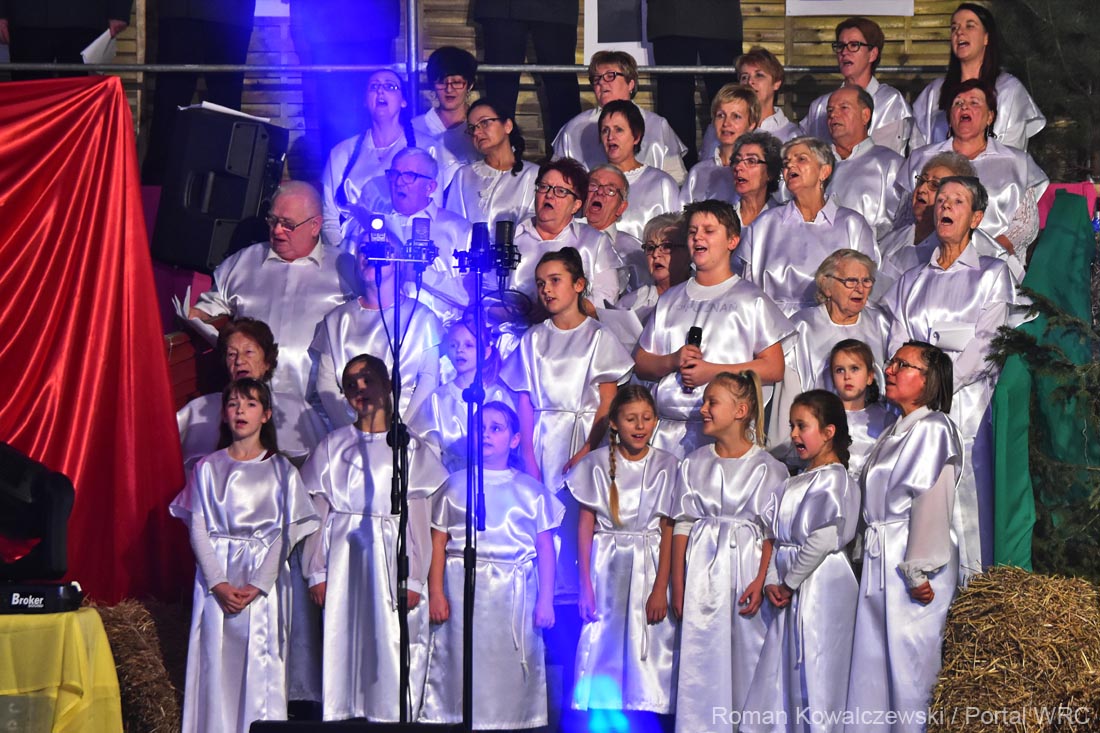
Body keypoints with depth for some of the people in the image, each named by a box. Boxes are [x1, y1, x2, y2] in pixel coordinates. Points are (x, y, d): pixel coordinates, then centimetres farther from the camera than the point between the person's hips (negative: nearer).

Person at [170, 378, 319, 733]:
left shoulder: (281, 470, 7)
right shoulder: (208, 468, 10)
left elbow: (284, 534, 1)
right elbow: (198, 530, 4)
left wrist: (257, 586, -12)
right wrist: (219, 584, -10)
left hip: (263, 584, -1)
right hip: (216, 582, 1)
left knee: (260, 666, -6)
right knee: (217, 663, -4)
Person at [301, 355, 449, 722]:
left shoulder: (409, 447, 4)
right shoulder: (333, 445, 9)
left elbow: (418, 519, 1)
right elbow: (317, 513, 7)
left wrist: (414, 579, -5)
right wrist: (317, 573, 0)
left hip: (390, 559, -1)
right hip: (344, 558, 2)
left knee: (390, 647, -4)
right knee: (342, 645, 0)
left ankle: (391, 718, 2)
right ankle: (340, 718, 6)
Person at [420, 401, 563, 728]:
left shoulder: (531, 490, 9)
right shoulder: (456, 484, 10)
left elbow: (545, 548, 7)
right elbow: (438, 542, 5)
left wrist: (546, 600, 0)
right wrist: (435, 593, -4)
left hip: (515, 592, 0)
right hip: (463, 589, 0)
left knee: (509, 672, 0)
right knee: (462, 668, -2)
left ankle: (510, 722, 7)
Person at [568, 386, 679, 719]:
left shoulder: (666, 466, 1)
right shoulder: (598, 463, 2)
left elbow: (668, 531, -1)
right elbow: (585, 527, 2)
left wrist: (660, 588, -8)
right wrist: (586, 585, -5)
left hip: (650, 568, 0)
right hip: (606, 568, 0)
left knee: (648, 651, -4)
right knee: (603, 649, -1)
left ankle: (645, 716, 4)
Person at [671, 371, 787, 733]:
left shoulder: (768, 467, -1)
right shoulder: (694, 463, 7)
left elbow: (772, 533, -3)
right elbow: (683, 526, 6)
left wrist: (761, 582, -13)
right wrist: (678, 587, 1)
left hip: (747, 570, -2)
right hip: (703, 573, 2)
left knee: (746, 659, 0)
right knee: (701, 662, 1)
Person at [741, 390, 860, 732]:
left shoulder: (831, 478, -10)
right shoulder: (794, 483, 17)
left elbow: (823, 541, -19)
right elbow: (777, 536, 13)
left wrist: (790, 583, -12)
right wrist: (772, 581, -1)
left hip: (820, 586, -9)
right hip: (791, 591, 9)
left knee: (812, 676, -6)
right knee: (780, 676, 9)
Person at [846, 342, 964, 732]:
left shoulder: (932, 429, -11)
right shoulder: (895, 432, 18)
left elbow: (931, 503, -18)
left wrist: (920, 571, -21)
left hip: (910, 564, -9)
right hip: (879, 561, 9)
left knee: (909, 667, -4)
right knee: (872, 663, 10)